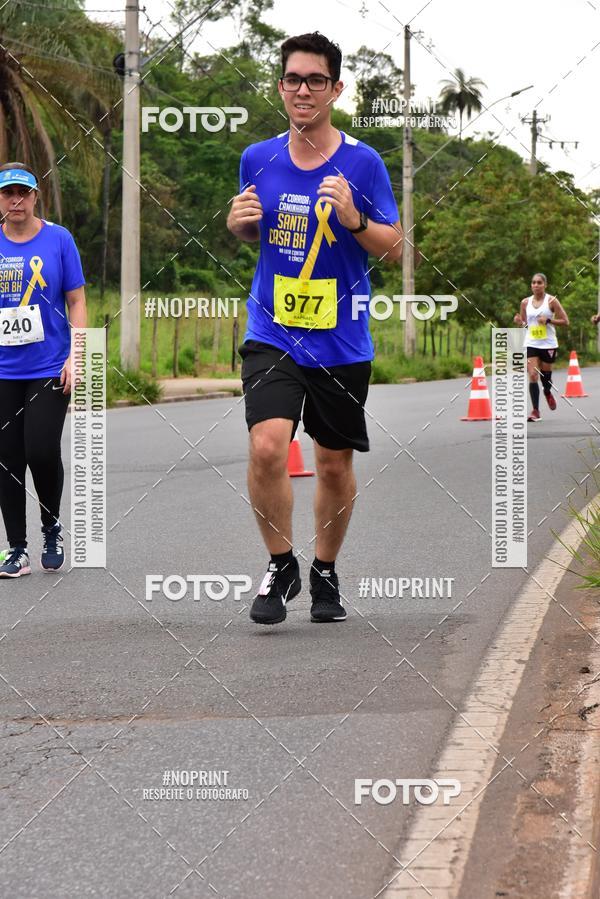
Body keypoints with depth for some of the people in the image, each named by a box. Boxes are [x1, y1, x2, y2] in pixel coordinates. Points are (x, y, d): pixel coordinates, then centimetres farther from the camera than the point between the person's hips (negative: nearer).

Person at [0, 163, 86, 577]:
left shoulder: (58, 239, 0)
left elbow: (77, 302, 1)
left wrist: (75, 357, -8)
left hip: (49, 369, -2)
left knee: (42, 451, -12)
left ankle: (52, 527, 14)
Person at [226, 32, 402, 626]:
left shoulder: (363, 163, -5)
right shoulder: (258, 159, 2)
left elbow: (394, 248, -3)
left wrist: (353, 218, -22)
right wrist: (239, 220, -5)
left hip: (341, 342, 0)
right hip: (272, 334, 1)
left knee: (334, 464, 10)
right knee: (267, 446, -19)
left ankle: (325, 573, 32)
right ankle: (281, 566, 1)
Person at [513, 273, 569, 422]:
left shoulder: (551, 301, -4)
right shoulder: (525, 302, 5)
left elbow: (565, 321, -4)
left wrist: (548, 320, -17)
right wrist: (519, 322, -8)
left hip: (548, 344, -1)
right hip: (531, 344, 2)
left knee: (545, 375, 8)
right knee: (533, 375, -12)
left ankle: (548, 393, 45)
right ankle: (535, 411, -10)